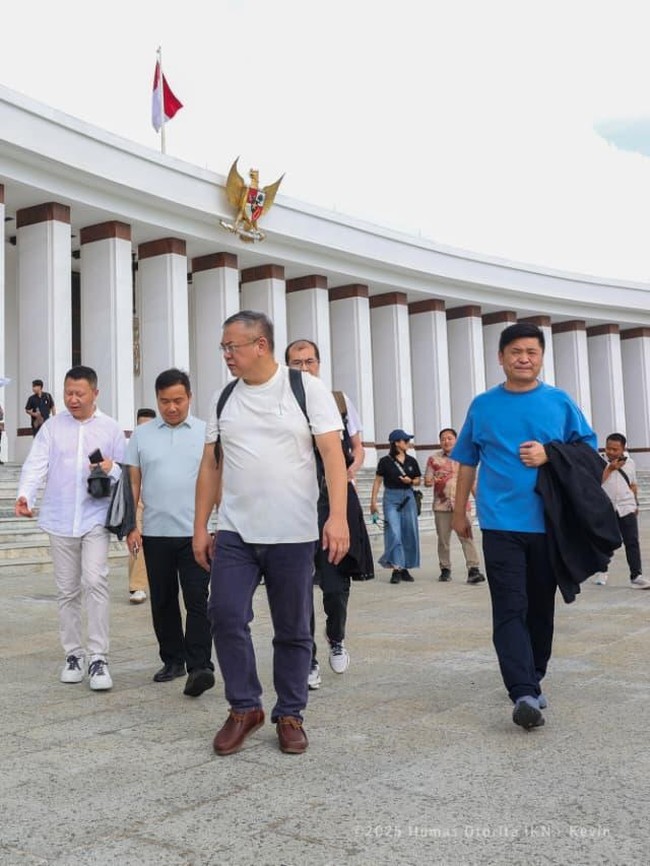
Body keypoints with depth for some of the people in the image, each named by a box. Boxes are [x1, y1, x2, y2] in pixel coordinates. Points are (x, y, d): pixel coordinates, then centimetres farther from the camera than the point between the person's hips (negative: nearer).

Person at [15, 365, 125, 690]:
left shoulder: (111, 428, 4)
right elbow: (36, 464, -4)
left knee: (95, 582, -15)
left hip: (95, 519, -2)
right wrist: (25, 494, -22)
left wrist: (112, 468, -16)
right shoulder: (52, 427, 5)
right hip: (60, 520, 2)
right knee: (66, 590, 9)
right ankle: (73, 654, 22)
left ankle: (98, 658, -9)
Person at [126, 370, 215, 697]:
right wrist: (130, 526, 1)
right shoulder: (141, 435, 7)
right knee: (162, 601, 11)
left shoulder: (206, 433, 2)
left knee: (197, 601, -7)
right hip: (155, 533, 3)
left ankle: (199, 667, -7)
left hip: (195, 533, -3)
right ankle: (173, 660, 23)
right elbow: (133, 483, 8)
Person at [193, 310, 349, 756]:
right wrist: (200, 527, 9)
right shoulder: (224, 399, 9)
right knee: (226, 617, -5)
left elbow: (334, 453, -9)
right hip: (234, 534, 3)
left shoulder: (307, 388, -3)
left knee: (294, 631, 7)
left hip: (293, 535, -3)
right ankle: (245, 708, 15)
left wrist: (338, 516, -19)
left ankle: (290, 715, 23)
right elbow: (210, 466, 12)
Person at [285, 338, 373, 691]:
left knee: (336, 585, 2)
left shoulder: (339, 400, 8)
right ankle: (307, 661, 18)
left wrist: (351, 470, -3)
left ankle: (336, 639, 33)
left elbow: (357, 448, 16)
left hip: (336, 498, 1)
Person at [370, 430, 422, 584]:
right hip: (391, 498, -4)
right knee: (394, 533, -11)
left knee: (409, 533, 5)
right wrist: (373, 501, -6)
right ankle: (396, 568, -9)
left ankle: (405, 568, 15)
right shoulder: (386, 461, -5)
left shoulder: (411, 461, 6)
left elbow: (418, 480, 14)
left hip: (408, 497, 4)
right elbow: (378, 481, -2)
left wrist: (410, 481, -8)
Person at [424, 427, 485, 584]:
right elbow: (427, 481, 6)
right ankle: (445, 569, 18)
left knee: (467, 536, -11)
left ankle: (473, 569, -14)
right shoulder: (434, 459, 5)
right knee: (443, 539, 7)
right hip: (441, 505, 1)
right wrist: (431, 481, -17)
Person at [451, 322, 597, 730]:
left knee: (541, 607, 11)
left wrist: (549, 455, -11)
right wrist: (459, 512, 14)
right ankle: (524, 694, -14)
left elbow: (588, 449, 7)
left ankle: (533, 680, 28)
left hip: (549, 523, 1)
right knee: (510, 609, -10)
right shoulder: (483, 406, 6)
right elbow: (468, 462, 12)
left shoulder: (560, 402, 5)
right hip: (501, 524, -1)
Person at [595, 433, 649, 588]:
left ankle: (636, 576, -5)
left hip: (627, 508, 2)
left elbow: (633, 485, 16)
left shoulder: (629, 463, 6)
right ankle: (602, 571, 28)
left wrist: (635, 504, 13)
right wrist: (610, 468, -17)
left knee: (632, 542, -4)